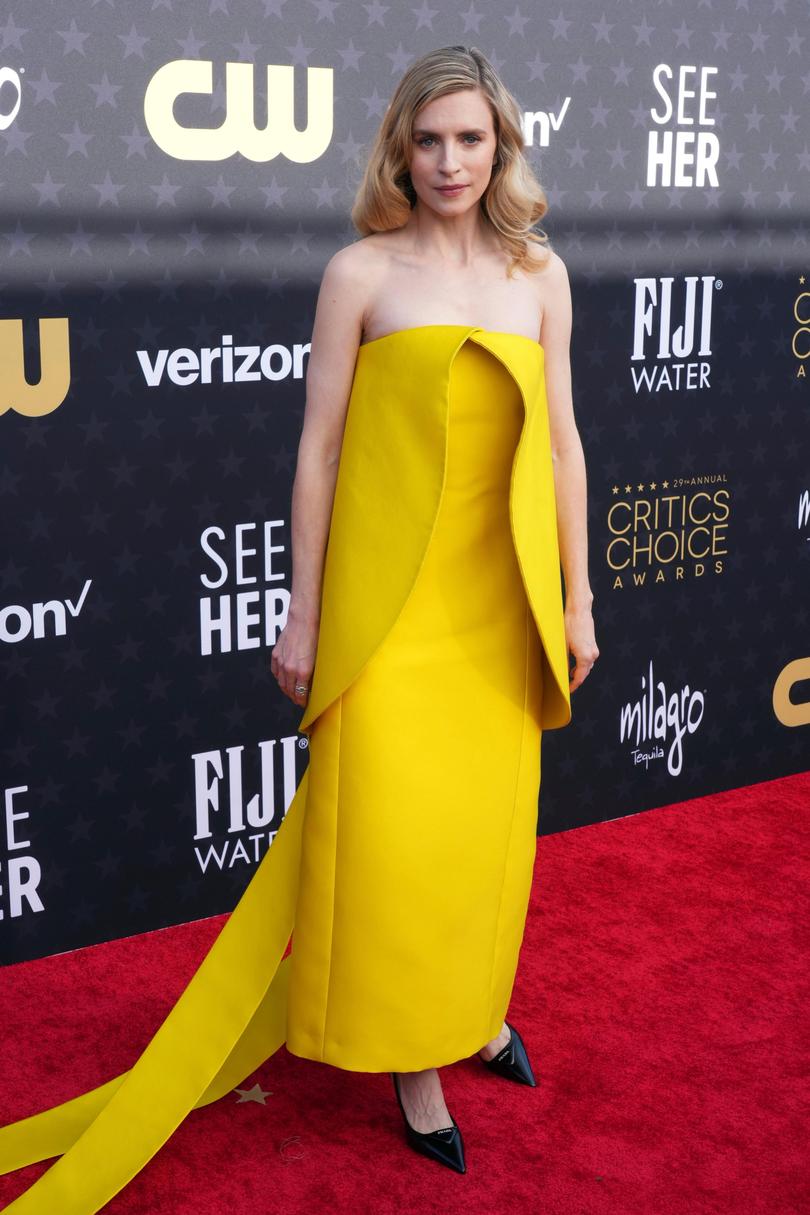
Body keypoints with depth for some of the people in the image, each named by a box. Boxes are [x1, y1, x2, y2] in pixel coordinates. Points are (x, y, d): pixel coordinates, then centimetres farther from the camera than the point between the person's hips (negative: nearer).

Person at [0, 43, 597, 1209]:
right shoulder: (362, 271, -3)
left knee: (487, 823, 14)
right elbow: (318, 446, -3)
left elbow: (560, 440, 9)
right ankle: (414, 1058, 18)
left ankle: (475, 1009, 37)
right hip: (388, 593, -3)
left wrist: (576, 596, 9)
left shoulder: (539, 272, 7)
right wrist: (304, 613, -3)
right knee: (390, 825, 0)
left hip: (501, 599, 4)